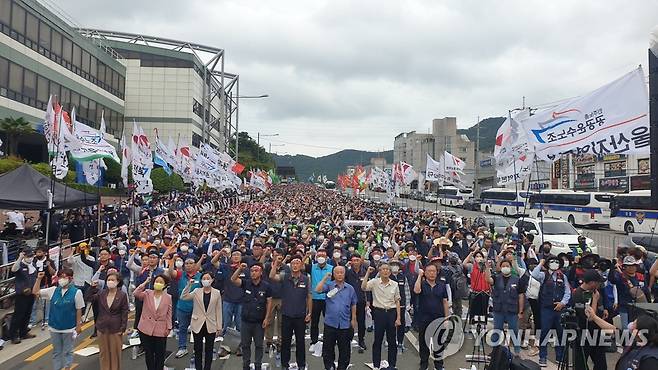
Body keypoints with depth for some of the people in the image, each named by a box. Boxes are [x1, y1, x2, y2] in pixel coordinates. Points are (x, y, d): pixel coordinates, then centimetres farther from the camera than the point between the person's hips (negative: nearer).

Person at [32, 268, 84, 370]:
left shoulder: (76, 292, -12)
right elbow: (35, 292, 5)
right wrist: (38, 279, -6)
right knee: (56, 351, 17)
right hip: (54, 327, 4)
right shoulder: (53, 290, 0)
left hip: (69, 328, -4)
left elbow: (79, 310, -8)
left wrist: (78, 325, -6)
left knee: (67, 351, 10)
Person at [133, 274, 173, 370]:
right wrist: (145, 283, -14)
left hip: (160, 331, 0)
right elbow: (135, 294, -19)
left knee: (160, 355, 8)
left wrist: (168, 328, -3)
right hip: (146, 329, 1)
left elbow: (169, 314, 2)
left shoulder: (168, 297, 0)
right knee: (148, 354, 12)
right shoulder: (147, 294, 1)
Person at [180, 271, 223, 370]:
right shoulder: (196, 292, 0)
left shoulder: (217, 293, -1)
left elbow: (218, 310, 1)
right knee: (198, 350, 9)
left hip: (211, 326, 0)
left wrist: (219, 327, 0)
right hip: (198, 325, 0)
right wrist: (189, 285, -21)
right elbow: (183, 297, -14)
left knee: (209, 351, 9)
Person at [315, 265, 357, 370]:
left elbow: (353, 305, 12)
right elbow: (318, 290, -17)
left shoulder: (350, 288, 6)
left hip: (345, 323, 1)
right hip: (330, 322, -1)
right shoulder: (329, 285, 1)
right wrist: (325, 278, -15)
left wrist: (353, 319, 10)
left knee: (344, 349, 9)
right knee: (328, 348, 7)